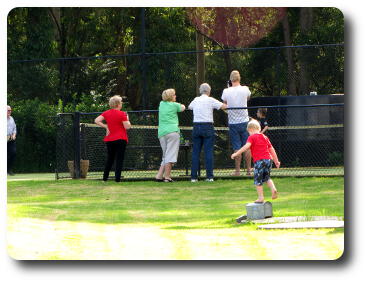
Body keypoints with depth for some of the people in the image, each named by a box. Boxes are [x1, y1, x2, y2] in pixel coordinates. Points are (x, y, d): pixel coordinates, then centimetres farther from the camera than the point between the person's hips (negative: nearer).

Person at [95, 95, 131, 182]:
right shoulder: (121, 114, -10)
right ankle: (117, 178, -7)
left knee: (109, 159, 16)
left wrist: (105, 126, 2)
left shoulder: (106, 113, 4)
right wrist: (127, 118, 4)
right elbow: (127, 126, -11)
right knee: (119, 159, -2)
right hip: (120, 139, -5)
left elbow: (96, 121, -2)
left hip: (109, 139, 5)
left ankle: (105, 177, 16)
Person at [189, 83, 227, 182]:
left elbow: (189, 107, 30)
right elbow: (223, 106, -7)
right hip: (208, 127, -3)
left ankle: (194, 176, 3)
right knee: (208, 152, -2)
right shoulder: (211, 100, -3)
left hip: (196, 127, 3)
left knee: (195, 152, 5)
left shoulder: (196, 100, 10)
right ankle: (209, 176, -5)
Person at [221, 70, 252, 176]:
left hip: (233, 122, 0)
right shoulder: (245, 89, -6)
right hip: (244, 121, 0)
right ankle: (248, 169, 8)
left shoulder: (226, 91, -8)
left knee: (237, 147, 2)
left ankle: (237, 170, 1)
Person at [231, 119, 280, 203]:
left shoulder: (252, 137, -1)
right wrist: (276, 161, 26)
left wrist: (236, 154, -17)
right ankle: (273, 189, 1)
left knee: (258, 180, 4)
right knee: (267, 177, 23)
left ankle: (260, 197, 3)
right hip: (268, 159, 6)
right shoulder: (265, 137, 18)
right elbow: (272, 149, 20)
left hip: (259, 161, -6)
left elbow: (246, 146, -18)